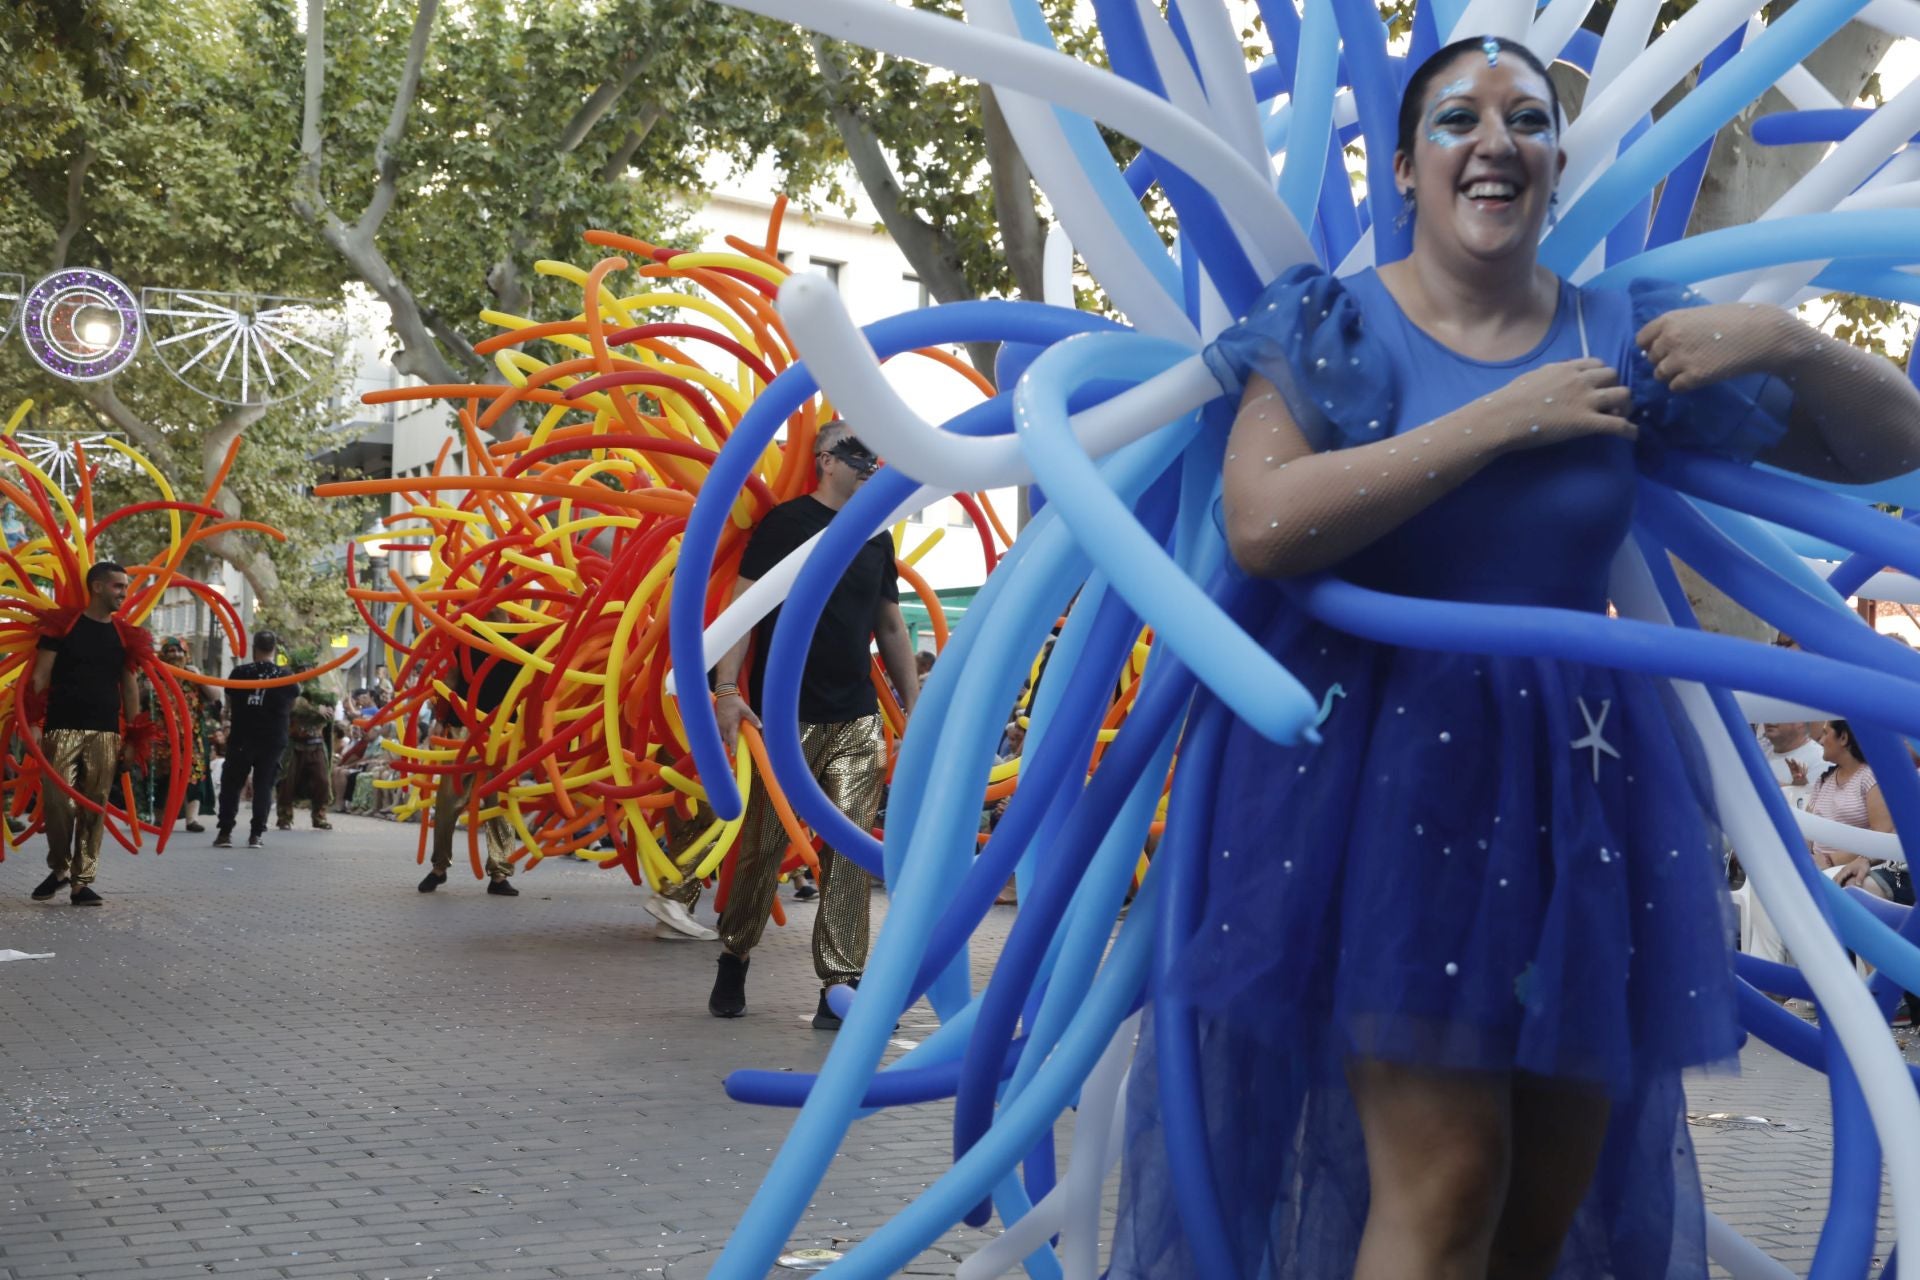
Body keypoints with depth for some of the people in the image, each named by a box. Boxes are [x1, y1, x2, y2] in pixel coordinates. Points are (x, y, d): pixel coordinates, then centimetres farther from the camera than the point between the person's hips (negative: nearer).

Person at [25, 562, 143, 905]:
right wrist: (34, 723, -8)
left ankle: (82, 881, 7)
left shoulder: (125, 635, 13)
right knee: (58, 801, -9)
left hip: (106, 734, 3)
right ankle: (58, 869, 13)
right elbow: (40, 677, 1)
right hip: (63, 729, -3)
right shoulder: (63, 625, 3)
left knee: (94, 809, 0)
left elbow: (130, 687, 15)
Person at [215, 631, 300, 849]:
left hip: (241, 738, 0)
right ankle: (257, 834, 3)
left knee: (231, 784, 9)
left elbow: (229, 703, 7)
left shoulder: (239, 672, -3)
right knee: (263, 785, 7)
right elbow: (292, 706, 11)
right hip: (272, 740, 0)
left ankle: (224, 831, 5)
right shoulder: (285, 676, -1)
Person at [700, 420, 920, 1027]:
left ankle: (841, 985, 0)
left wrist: (914, 705, 16)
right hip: (786, 717, -4)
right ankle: (733, 959, 22)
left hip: (857, 721, 4)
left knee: (849, 853, -3)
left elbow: (890, 626, 21)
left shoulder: (877, 537, 15)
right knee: (763, 845, 1)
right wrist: (727, 688, -18)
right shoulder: (786, 522, -1)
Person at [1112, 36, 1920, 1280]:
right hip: (1386, 765, -4)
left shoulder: (1621, 336, 6)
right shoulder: (1336, 326, -2)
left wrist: (1786, 341, -9)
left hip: (1577, 778, 4)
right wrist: (1500, 418, -16)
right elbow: (1263, 525, -20)